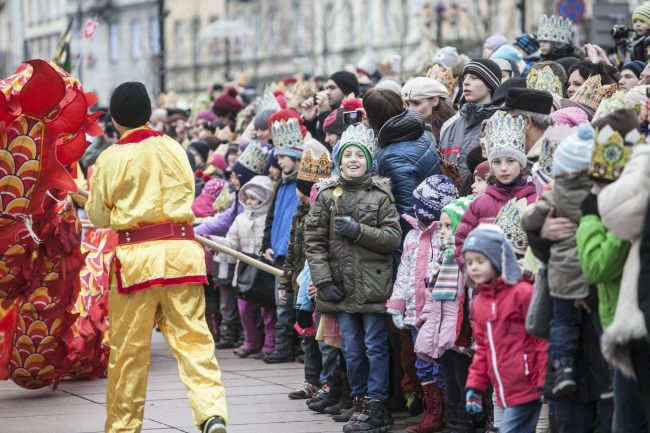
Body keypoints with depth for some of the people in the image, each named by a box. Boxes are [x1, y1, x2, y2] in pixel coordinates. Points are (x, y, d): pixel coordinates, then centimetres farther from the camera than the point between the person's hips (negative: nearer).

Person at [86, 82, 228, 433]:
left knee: (128, 348, 8)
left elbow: (98, 216, 5)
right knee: (192, 336, 0)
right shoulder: (174, 149, 6)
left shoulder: (109, 159, -3)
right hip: (181, 249, 2)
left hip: (136, 255, -2)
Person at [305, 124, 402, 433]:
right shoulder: (326, 195, 6)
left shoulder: (381, 195, 1)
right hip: (341, 286, 2)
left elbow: (393, 237, -5)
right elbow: (314, 240, 2)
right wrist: (323, 281, -6)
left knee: (375, 346, 0)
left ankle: (376, 407, 6)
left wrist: (357, 230, -15)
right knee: (351, 349, 8)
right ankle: (360, 402, 19)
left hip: (373, 285, -2)